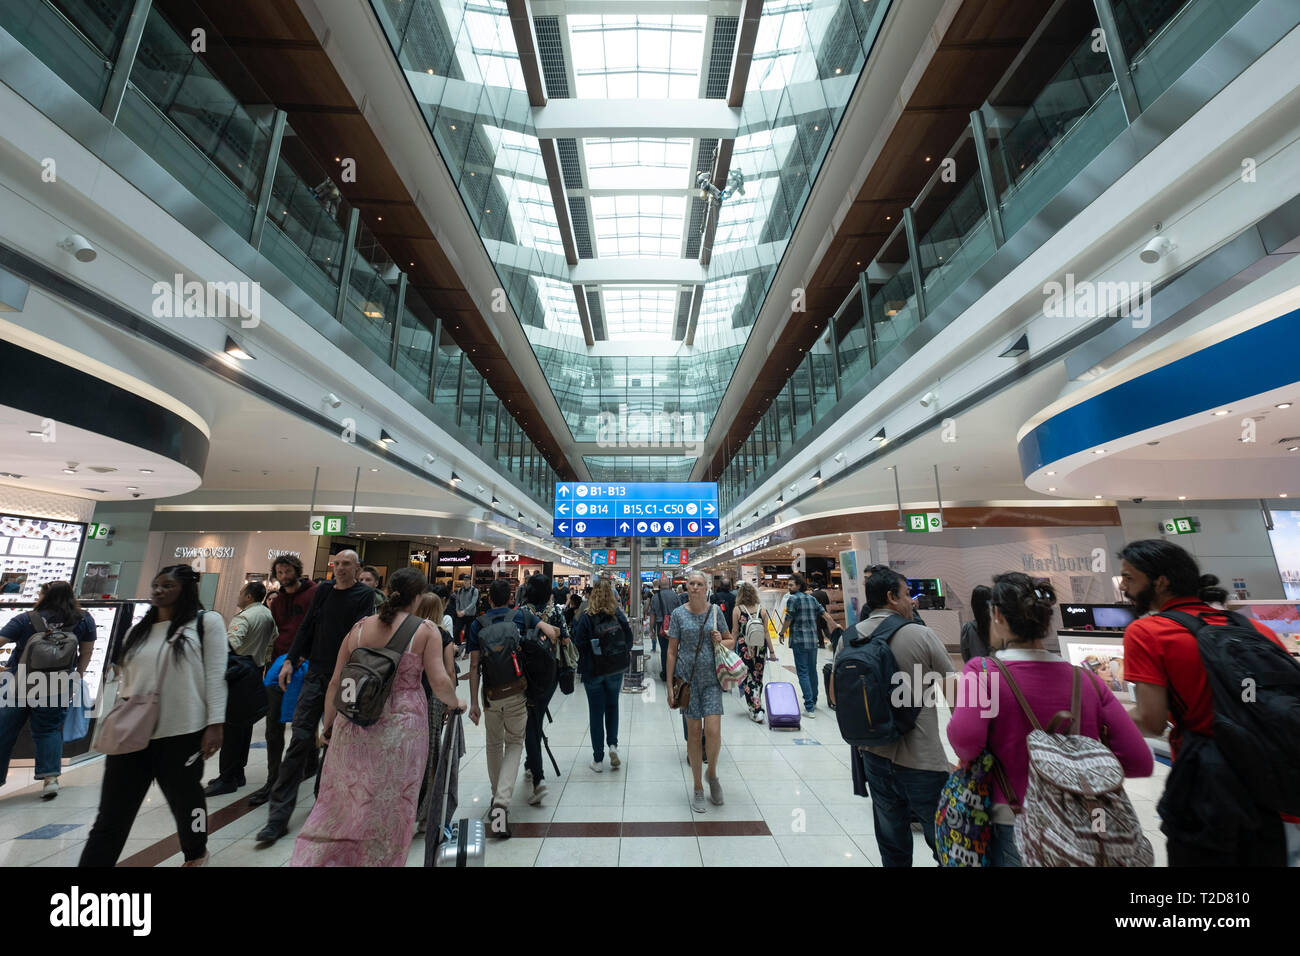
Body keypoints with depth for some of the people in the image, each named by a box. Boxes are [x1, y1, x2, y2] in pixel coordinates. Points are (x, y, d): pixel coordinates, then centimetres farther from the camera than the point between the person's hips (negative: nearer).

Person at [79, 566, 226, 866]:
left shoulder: (206, 621, -4)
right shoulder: (138, 631, 13)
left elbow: (215, 675, -9)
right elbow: (127, 683, 19)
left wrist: (214, 724, -14)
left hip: (182, 735, -4)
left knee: (185, 800, 13)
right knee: (111, 817, 4)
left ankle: (196, 855, 39)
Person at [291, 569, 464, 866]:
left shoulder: (359, 628, 2)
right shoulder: (426, 630, -9)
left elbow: (336, 682, 7)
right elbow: (440, 682, -15)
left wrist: (328, 726, 20)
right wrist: (455, 704, 5)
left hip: (353, 727, 4)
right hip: (400, 729, -3)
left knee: (340, 803, 22)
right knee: (390, 810, 15)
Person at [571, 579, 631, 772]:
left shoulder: (586, 618, -16)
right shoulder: (619, 615, -9)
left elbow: (578, 644, -12)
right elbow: (629, 639, -3)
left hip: (593, 671, -2)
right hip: (616, 669, 2)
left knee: (596, 712, 10)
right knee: (612, 706, 22)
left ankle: (598, 759, 18)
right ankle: (613, 744, 9)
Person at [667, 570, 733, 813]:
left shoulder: (715, 611, 2)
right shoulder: (678, 614, -2)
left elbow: (731, 641, 12)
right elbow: (672, 651, 0)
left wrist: (721, 641, -11)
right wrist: (670, 686, -2)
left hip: (711, 677, 1)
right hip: (687, 677, 0)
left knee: (713, 731, -8)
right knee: (693, 732, 7)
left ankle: (712, 774, 23)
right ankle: (698, 788, 26)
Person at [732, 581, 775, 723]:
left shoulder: (737, 609, -7)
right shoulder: (762, 609, -2)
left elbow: (735, 631, -4)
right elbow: (766, 632, -1)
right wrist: (771, 651, 6)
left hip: (744, 648, -2)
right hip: (761, 648, 2)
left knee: (748, 678, 6)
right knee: (758, 677, 17)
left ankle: (756, 710, 1)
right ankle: (756, 705, 27)